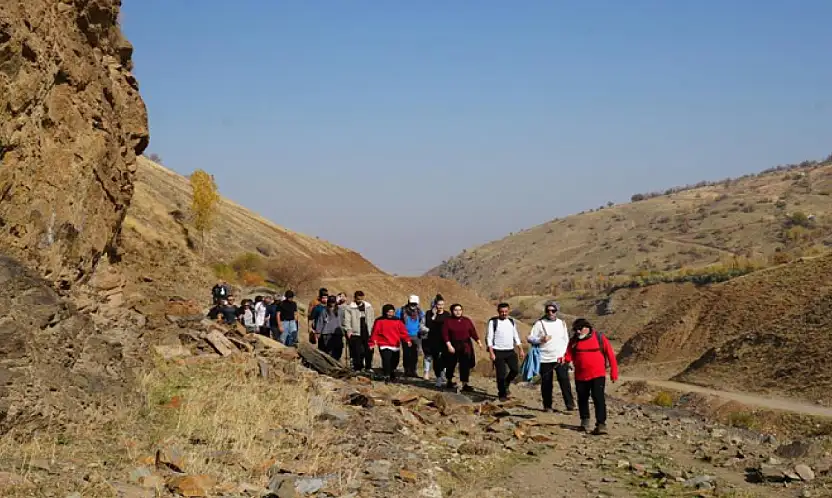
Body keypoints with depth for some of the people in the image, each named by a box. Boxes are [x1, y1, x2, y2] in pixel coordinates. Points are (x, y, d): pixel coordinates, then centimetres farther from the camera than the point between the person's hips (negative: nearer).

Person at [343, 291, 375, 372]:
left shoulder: (368, 306, 12)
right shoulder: (349, 308, 0)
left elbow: (372, 319, 17)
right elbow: (347, 320, -2)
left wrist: (372, 330, 9)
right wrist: (349, 330, -13)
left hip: (367, 332, 3)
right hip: (356, 332, -3)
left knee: (369, 350, 4)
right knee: (357, 351, -4)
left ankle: (368, 367, 16)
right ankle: (357, 368, 4)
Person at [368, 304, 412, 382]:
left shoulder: (397, 321, 8)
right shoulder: (380, 321, -1)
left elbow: (403, 331, 4)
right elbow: (375, 333, -2)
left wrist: (407, 340, -10)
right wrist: (372, 343, -7)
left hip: (395, 346, 4)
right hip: (384, 346, -4)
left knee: (395, 362, 10)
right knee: (386, 360, -18)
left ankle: (392, 376, 30)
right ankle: (387, 376, -13)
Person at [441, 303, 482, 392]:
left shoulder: (467, 320, 5)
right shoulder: (448, 321, -4)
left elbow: (473, 332, 2)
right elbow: (445, 334, -9)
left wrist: (478, 341, -8)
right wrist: (449, 345, -17)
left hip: (465, 346, 2)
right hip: (453, 346, -2)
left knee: (465, 365, -3)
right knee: (451, 364, 11)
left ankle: (465, 385, 0)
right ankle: (449, 381, 33)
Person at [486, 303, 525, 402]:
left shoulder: (512, 321, 10)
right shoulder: (493, 322, -6)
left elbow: (516, 337, 16)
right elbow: (489, 338, -8)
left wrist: (521, 350, 9)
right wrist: (491, 353, -15)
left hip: (510, 351, 5)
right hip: (498, 352, -5)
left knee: (515, 370, -6)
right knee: (501, 374, -3)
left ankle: (506, 385, 22)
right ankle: (502, 394, 12)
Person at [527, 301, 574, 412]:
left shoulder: (561, 323, 12)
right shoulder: (540, 323, 1)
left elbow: (566, 340, 16)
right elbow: (530, 338, -1)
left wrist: (564, 355, 3)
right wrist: (541, 339, -19)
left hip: (560, 358, 1)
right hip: (545, 359, -1)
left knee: (565, 381, -9)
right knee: (546, 383, 3)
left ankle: (570, 405, -6)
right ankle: (547, 406, 15)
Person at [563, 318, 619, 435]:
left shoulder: (600, 338, -5)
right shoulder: (574, 340, 5)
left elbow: (610, 355, -2)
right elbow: (569, 355, 4)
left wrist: (614, 373, -3)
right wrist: (564, 359, -20)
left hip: (598, 375, -4)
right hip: (580, 376, 4)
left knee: (599, 399, -12)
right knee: (582, 399, 15)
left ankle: (601, 424, -12)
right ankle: (585, 421, 34)